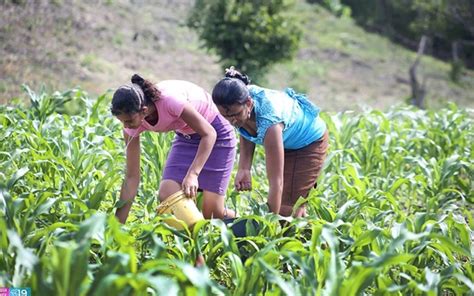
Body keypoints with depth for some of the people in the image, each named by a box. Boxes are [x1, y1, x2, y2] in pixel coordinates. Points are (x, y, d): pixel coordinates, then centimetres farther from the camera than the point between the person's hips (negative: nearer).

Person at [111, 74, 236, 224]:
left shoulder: (170, 101, -37)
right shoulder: (132, 124, -18)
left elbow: (209, 134, -29)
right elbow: (131, 177, -14)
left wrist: (193, 174, -42)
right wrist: (118, 224, -17)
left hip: (215, 132, -5)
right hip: (185, 136, 5)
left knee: (212, 211, -8)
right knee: (166, 196, -14)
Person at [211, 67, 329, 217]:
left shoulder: (268, 121, -46)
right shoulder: (240, 101, -28)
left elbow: (276, 182, -44)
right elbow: (246, 134, -4)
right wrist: (243, 168, -17)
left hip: (310, 140, -7)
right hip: (285, 140, 7)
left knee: (288, 208, -11)